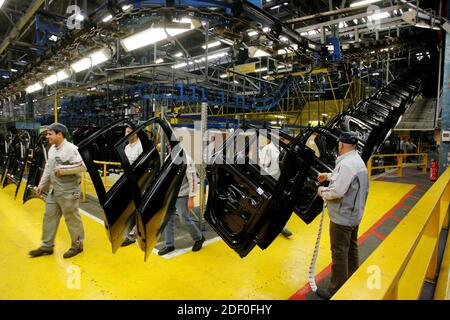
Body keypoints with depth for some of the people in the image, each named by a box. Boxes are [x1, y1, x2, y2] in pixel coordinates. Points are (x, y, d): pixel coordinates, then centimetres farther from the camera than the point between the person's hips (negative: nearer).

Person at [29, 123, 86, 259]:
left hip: (68, 191, -8)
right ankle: (47, 246, 29)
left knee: (72, 218, 4)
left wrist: (63, 169, -24)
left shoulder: (71, 149, -16)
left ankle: (77, 245, 21)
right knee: (49, 217, 14)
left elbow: (82, 166, -23)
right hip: (54, 190, 8)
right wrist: (42, 184, 16)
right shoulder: (52, 149, 10)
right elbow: (48, 168, 18)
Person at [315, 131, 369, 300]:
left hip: (342, 217, -10)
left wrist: (322, 191, -12)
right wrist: (327, 175, 26)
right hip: (354, 213, 10)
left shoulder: (346, 164, -26)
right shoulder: (357, 160, 8)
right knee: (352, 248, 23)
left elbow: (337, 191, -29)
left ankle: (336, 290, 15)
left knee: (339, 253, 2)